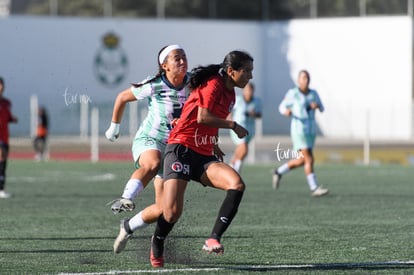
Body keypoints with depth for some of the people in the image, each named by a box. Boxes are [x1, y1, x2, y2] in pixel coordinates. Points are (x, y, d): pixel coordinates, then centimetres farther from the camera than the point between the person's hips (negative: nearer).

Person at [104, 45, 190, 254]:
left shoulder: (192, 84, -5)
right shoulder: (153, 86, -12)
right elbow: (122, 97, 5)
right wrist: (114, 126, 14)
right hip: (148, 141, -4)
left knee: (164, 209, -5)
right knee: (153, 163, -43)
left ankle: (128, 227, 15)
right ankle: (126, 199, -52)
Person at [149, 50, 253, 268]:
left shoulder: (230, 94, 16)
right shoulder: (214, 84, -9)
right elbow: (202, 117, -20)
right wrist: (233, 125, -11)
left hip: (204, 156, 8)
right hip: (182, 149, -8)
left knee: (237, 184, -21)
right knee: (172, 212, -16)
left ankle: (213, 240, -24)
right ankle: (157, 246, 18)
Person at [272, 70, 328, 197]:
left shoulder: (313, 93, 8)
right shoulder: (292, 93, -6)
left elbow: (322, 108, 16)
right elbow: (282, 107, 3)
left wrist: (317, 105, -8)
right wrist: (286, 111, -21)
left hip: (311, 131, 7)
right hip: (299, 130, -7)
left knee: (301, 161, 11)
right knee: (309, 160, -15)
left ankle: (279, 172, 33)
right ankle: (314, 188, -13)